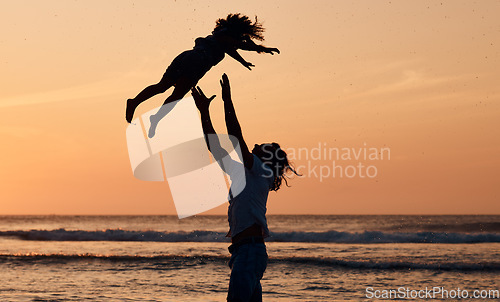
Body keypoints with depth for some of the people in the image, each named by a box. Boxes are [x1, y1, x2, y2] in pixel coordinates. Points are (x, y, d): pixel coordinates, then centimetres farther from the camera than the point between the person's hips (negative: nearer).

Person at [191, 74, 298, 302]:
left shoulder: (260, 171, 0)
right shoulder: (241, 173, 23)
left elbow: (236, 138, -11)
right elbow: (215, 146, 25)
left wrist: (227, 102, -7)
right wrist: (204, 112, 23)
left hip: (252, 250, -9)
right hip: (241, 249, 9)